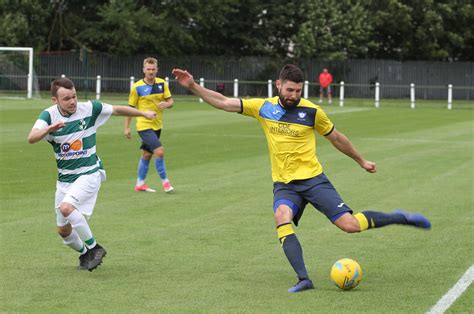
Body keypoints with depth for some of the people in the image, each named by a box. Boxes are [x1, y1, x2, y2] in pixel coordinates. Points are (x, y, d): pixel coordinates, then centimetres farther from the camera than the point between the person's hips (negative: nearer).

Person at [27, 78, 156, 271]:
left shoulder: (89, 109, -10)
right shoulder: (49, 115, -11)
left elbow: (117, 110, 8)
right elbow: (31, 138, -28)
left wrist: (143, 113, 17)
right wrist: (49, 128, -47)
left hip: (89, 174, -4)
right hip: (64, 178, 4)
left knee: (66, 207, -29)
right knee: (63, 230, 9)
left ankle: (94, 248, -13)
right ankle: (85, 254, 38)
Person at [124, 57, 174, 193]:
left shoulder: (162, 83, 1)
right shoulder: (137, 87, -10)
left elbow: (170, 101, 4)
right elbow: (130, 107, -3)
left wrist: (166, 104, -20)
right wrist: (127, 127, -4)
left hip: (157, 125, 5)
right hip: (144, 125, -5)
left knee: (147, 154, 15)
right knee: (159, 151, -18)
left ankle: (140, 184, 26)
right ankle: (164, 181, -5)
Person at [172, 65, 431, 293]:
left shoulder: (312, 111, -4)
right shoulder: (263, 107, 1)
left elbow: (336, 138, 11)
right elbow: (223, 103, 0)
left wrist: (361, 161, 20)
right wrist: (193, 86, -10)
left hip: (312, 178, -2)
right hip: (284, 184, 2)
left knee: (350, 224, -11)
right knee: (282, 219, -31)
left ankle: (399, 218, 15)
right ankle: (303, 278, -34)